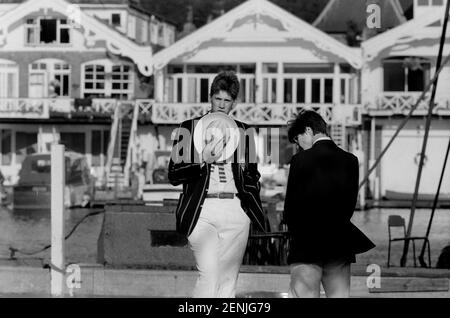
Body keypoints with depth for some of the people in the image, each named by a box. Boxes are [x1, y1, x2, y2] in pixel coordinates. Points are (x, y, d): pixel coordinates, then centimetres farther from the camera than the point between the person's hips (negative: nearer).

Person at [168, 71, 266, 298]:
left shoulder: (244, 131, 16)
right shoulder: (189, 128, 8)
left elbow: (253, 174, 25)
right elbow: (174, 175, 3)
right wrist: (202, 160, -13)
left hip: (236, 211, 3)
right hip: (202, 211, -3)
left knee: (228, 280, 3)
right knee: (208, 275, -17)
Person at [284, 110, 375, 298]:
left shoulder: (301, 159, -9)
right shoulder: (351, 161, 5)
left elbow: (291, 205, -5)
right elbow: (351, 204, 5)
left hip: (306, 244, -5)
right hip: (341, 245, 5)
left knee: (303, 296, -3)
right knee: (340, 296, 7)